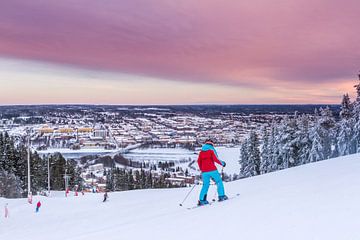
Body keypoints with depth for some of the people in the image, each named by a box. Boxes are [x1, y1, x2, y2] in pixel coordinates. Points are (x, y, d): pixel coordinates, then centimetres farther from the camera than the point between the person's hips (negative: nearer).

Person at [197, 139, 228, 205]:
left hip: (204, 172, 4)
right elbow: (215, 159, -11)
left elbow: (199, 161, 12)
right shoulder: (212, 150, -1)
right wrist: (222, 163, 3)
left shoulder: (201, 151, 12)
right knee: (219, 182, 11)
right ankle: (221, 196, 4)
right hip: (212, 170, -4)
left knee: (205, 185, 10)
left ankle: (202, 200, 2)